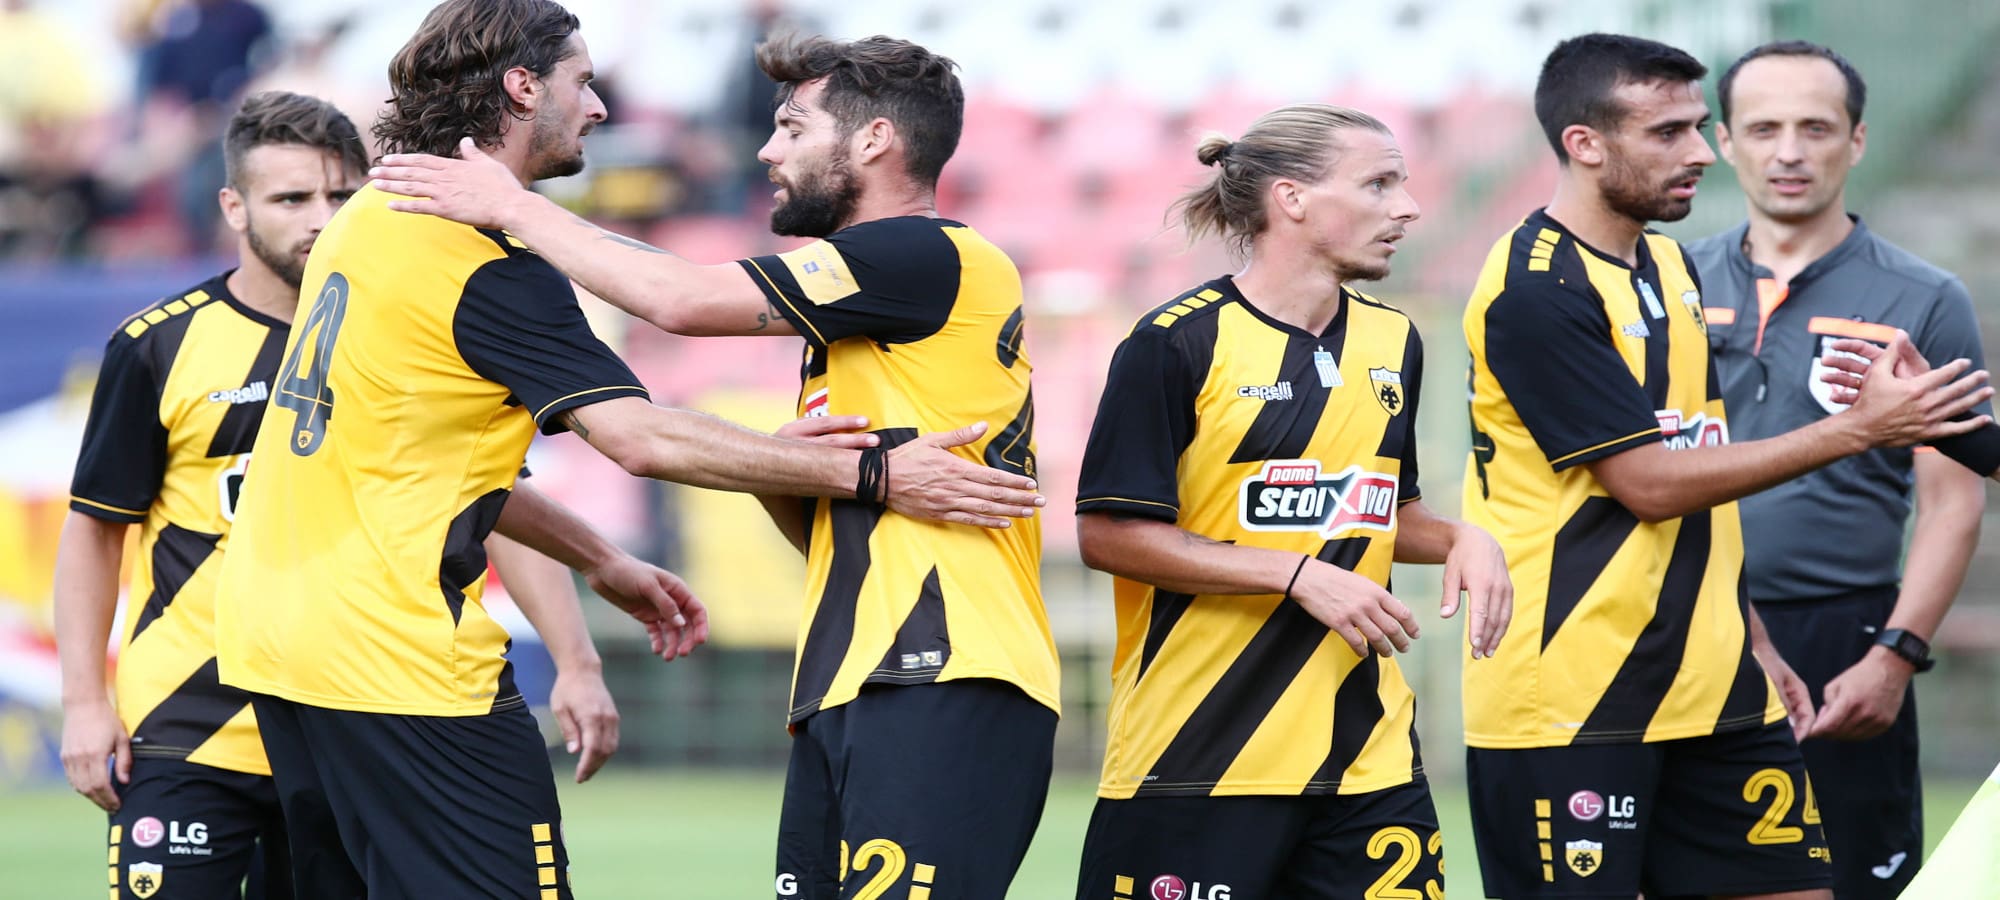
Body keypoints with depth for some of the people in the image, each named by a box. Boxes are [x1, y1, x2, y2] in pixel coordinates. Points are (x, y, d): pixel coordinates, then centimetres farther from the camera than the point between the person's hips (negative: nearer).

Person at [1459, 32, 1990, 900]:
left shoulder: (1670, 267, 13)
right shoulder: (1535, 291, -15)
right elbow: (1650, 483, -18)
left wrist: (1751, 641, 17)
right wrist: (1858, 428, -16)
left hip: (1710, 689, 8)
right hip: (1567, 695, -8)